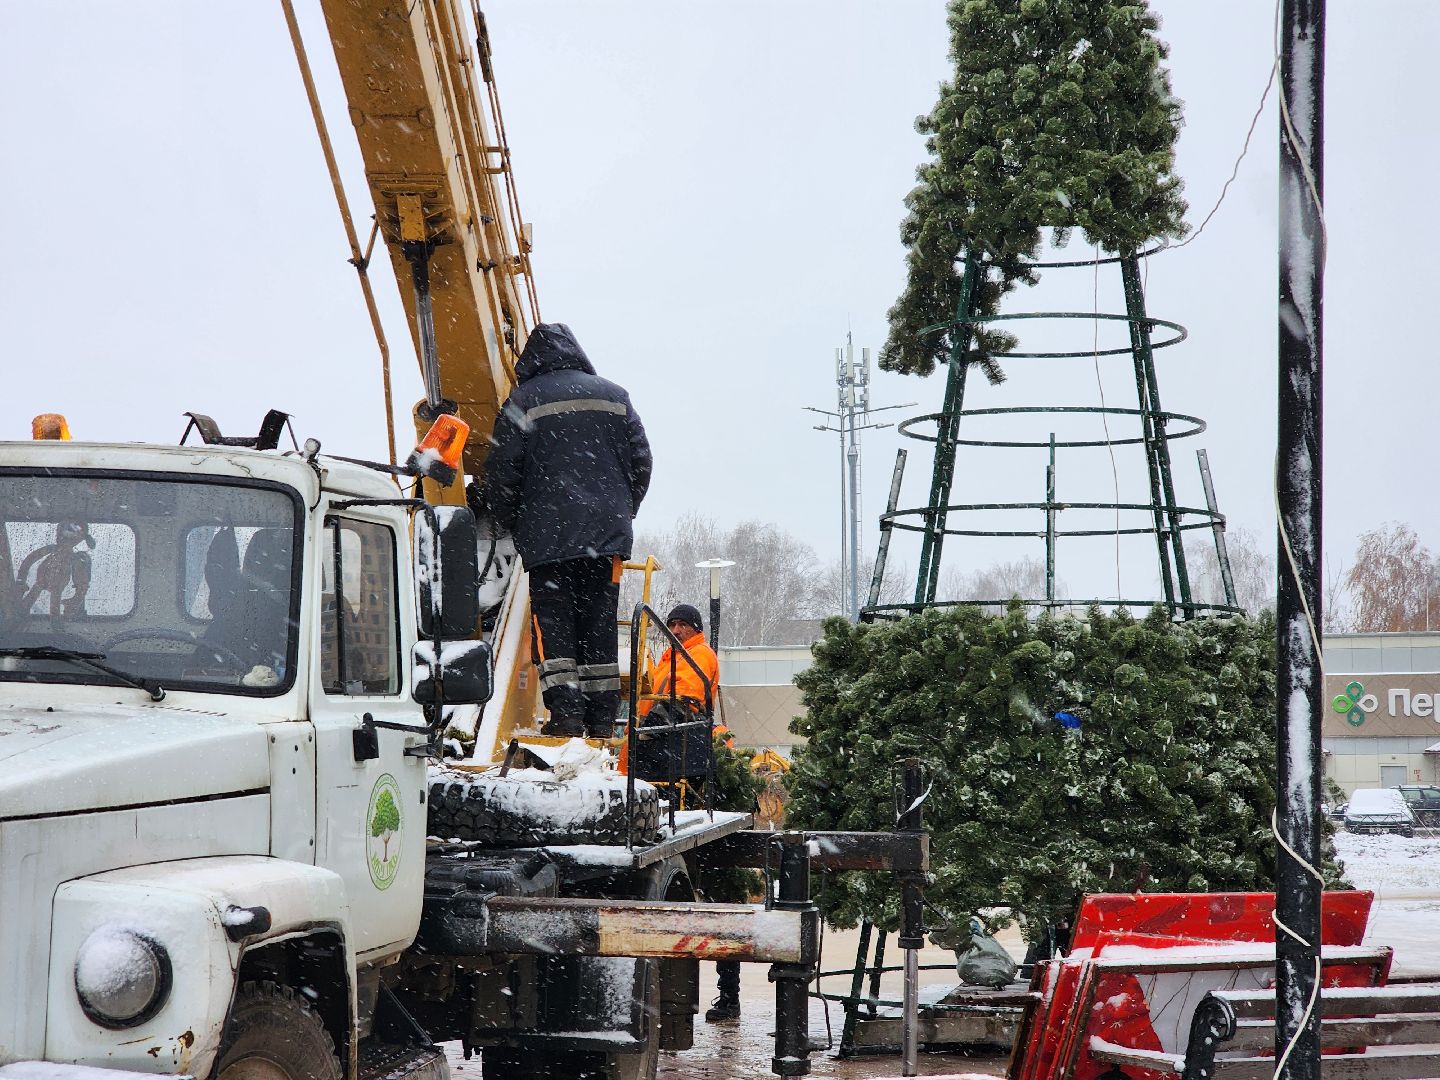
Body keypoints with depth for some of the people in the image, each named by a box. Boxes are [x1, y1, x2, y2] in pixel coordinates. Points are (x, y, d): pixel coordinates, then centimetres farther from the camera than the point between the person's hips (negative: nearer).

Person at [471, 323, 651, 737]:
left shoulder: (523, 401, 0)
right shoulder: (614, 397, 11)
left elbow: (501, 471, -1)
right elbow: (640, 462, 12)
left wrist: (508, 522, 14)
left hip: (547, 532, -3)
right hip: (607, 532, 3)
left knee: (552, 618, 0)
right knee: (600, 620, 7)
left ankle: (566, 710, -12)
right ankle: (601, 715, 5)